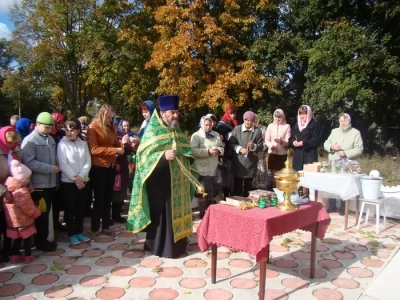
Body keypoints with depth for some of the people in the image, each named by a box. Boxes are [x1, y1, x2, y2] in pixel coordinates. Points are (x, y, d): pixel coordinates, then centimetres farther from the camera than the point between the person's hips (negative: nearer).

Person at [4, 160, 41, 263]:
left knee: (17, 239, 21)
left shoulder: (8, 188, -3)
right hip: (24, 221, -7)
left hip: (13, 221, 7)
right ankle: (28, 256, 20)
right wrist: (37, 212, -6)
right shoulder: (22, 192, -28)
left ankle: (15, 256, 28)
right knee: (27, 239, 10)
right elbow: (30, 209, -22)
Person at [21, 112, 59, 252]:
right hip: (38, 185, -7)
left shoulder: (50, 139, 12)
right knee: (41, 214, 2)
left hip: (50, 183, 7)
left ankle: (44, 239, 26)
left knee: (46, 212, 15)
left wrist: (55, 179, 12)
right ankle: (40, 241, 16)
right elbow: (29, 162, -21)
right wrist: (50, 168, -19)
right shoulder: (29, 140, -10)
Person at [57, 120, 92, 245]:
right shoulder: (62, 144, -5)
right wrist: (75, 179, -15)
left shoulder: (83, 144, 5)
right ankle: (72, 234, 15)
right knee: (70, 208, 4)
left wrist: (81, 177, -13)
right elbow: (63, 164, -11)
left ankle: (79, 232, 23)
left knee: (80, 208, 11)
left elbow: (88, 162, 0)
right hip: (68, 182, -3)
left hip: (83, 181, 3)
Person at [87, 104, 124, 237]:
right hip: (98, 167, -6)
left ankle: (106, 227, 21)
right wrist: (114, 150, -20)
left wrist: (121, 145, 0)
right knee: (99, 198, 1)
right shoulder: (93, 128, -7)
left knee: (108, 198, 11)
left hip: (111, 166, 6)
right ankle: (95, 228, 14)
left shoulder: (111, 128, 11)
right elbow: (94, 149, -17)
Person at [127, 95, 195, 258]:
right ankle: (161, 246, 12)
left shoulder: (178, 132, 12)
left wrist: (188, 157, 1)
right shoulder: (152, 131, -9)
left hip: (178, 182, 7)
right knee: (162, 213, -1)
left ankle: (177, 243, 25)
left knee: (177, 211, 13)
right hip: (160, 182, -7)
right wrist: (163, 156, -28)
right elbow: (144, 155, -15)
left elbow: (186, 152, 22)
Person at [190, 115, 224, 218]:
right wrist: (208, 151, -24)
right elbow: (193, 151, -17)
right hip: (202, 169, -6)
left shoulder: (216, 135, 13)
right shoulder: (196, 136, -6)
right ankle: (203, 213, 14)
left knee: (214, 190, 15)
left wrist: (218, 150, -9)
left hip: (214, 169, 6)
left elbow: (222, 148, 15)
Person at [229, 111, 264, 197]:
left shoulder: (257, 131, 1)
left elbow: (261, 146, 0)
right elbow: (231, 143, -3)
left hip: (251, 163, 1)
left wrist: (254, 146, -20)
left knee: (248, 187, 13)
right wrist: (240, 149, -18)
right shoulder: (237, 129, 0)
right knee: (237, 186, 5)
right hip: (238, 162, -1)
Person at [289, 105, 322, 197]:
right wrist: (293, 142, -7)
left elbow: (317, 140, -10)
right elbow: (291, 139, 16)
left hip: (309, 155, -5)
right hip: (298, 155, 6)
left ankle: (305, 195, -3)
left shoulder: (314, 124, -1)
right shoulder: (296, 125, 18)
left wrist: (303, 143, -18)